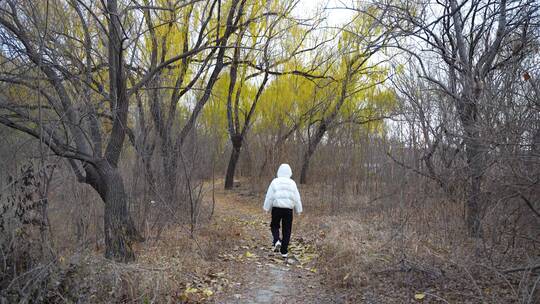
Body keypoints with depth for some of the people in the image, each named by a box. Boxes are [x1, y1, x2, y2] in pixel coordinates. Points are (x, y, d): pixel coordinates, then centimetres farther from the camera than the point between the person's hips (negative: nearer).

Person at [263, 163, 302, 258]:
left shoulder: (275, 182, -2)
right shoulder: (292, 183, 3)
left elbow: (269, 196, -3)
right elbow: (297, 198, 6)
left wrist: (266, 208, 4)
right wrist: (299, 210, 14)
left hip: (277, 208, -1)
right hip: (288, 209, 1)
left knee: (274, 226, 18)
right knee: (287, 230, 9)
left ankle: (276, 241, -8)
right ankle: (284, 251, 12)